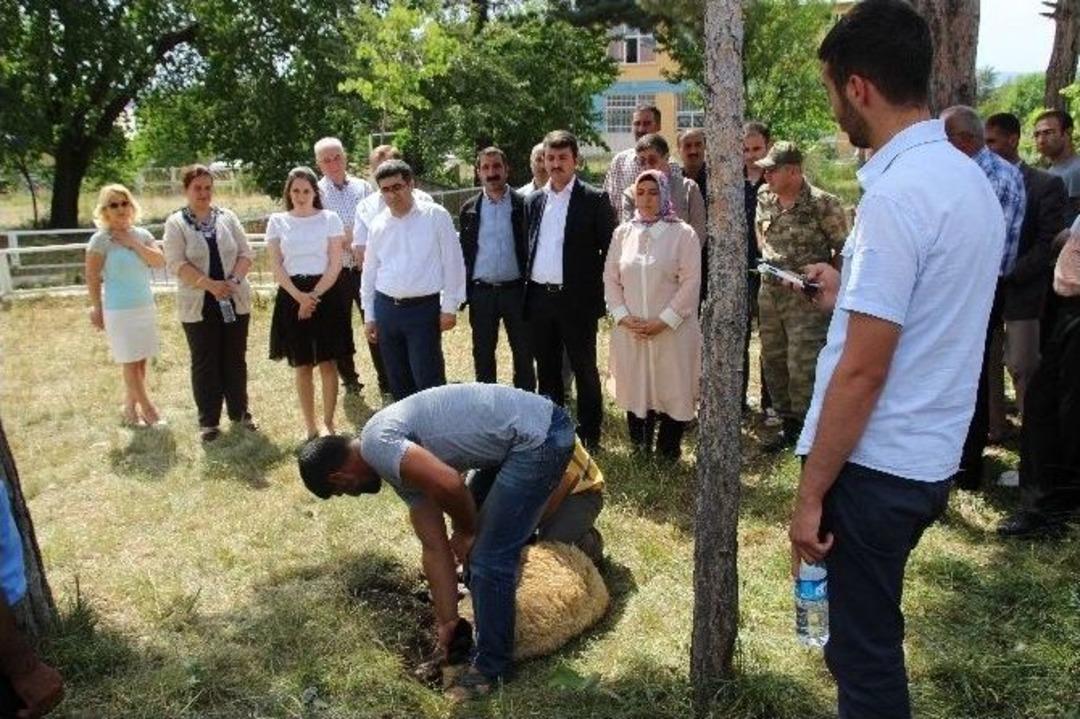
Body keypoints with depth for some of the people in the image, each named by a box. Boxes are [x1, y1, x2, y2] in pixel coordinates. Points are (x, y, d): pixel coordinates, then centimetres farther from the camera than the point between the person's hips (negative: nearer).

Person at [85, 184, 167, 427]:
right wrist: (97, 309, -4)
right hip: (119, 310, -5)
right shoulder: (100, 240, -9)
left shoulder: (141, 234, 6)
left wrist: (134, 244, -12)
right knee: (131, 362, -1)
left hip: (146, 306, 5)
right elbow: (92, 278, -6)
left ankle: (131, 405, 21)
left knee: (140, 360, 9)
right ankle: (148, 409, 5)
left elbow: (160, 262, -5)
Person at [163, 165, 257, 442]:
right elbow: (177, 263, -12)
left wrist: (234, 279, -15)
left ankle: (239, 412, 23)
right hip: (198, 304, -2)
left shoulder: (227, 217, 6)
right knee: (205, 363, 5)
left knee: (235, 358, 10)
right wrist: (209, 284, -22)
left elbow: (246, 253, 2)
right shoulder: (176, 223, -3)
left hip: (235, 300, 3)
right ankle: (208, 420, 14)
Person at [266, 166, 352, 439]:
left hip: (326, 294, -1)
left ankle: (328, 423, 13)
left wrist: (314, 296, -12)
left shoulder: (330, 218, 0)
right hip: (292, 296, 2)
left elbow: (335, 264, -3)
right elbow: (276, 266, 1)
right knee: (302, 366, 6)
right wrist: (300, 296, -12)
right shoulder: (277, 221, 5)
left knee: (327, 363, 1)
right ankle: (310, 426, 16)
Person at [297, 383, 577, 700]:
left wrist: (466, 532, -5)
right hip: (527, 434, 10)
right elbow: (435, 549, 17)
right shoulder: (401, 466, 16)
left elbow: (447, 484, -26)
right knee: (484, 543, 25)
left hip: (540, 435, -10)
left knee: (488, 559, -2)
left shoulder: (376, 443, -11)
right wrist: (448, 621, 20)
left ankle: (492, 665, 16)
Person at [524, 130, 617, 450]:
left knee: (584, 370, 5)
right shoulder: (533, 201, 11)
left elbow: (610, 250, -4)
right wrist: (526, 290, 6)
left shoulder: (594, 199, -4)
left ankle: (589, 434, 17)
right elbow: (527, 248, 14)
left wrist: (600, 292, -8)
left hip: (577, 299, -5)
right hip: (539, 298, 5)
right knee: (546, 369, 15)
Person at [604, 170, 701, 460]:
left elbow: (690, 283, -8)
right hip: (630, 330, 3)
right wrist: (623, 316, -5)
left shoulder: (683, 233, -3)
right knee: (635, 388, 9)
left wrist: (663, 321, -14)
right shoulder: (622, 233, 8)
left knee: (672, 389, 3)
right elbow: (610, 278, 8)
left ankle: (668, 452, 17)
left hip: (672, 330, -3)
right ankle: (640, 449, 24)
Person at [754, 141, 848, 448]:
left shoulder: (822, 204, -13)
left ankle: (806, 429, 10)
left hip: (806, 298, -7)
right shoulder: (764, 199, 5)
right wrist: (767, 261, 11)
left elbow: (843, 249, -9)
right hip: (769, 293, 7)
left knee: (802, 368, -6)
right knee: (772, 362, 13)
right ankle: (788, 424, 28)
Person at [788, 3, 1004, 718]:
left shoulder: (897, 191, -20)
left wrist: (811, 494, -15)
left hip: (879, 463, -9)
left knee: (866, 656, 9)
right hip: (930, 453, 9)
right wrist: (849, 295, 25)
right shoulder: (970, 178, 8)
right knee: (868, 635, 26)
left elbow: (863, 371, -22)